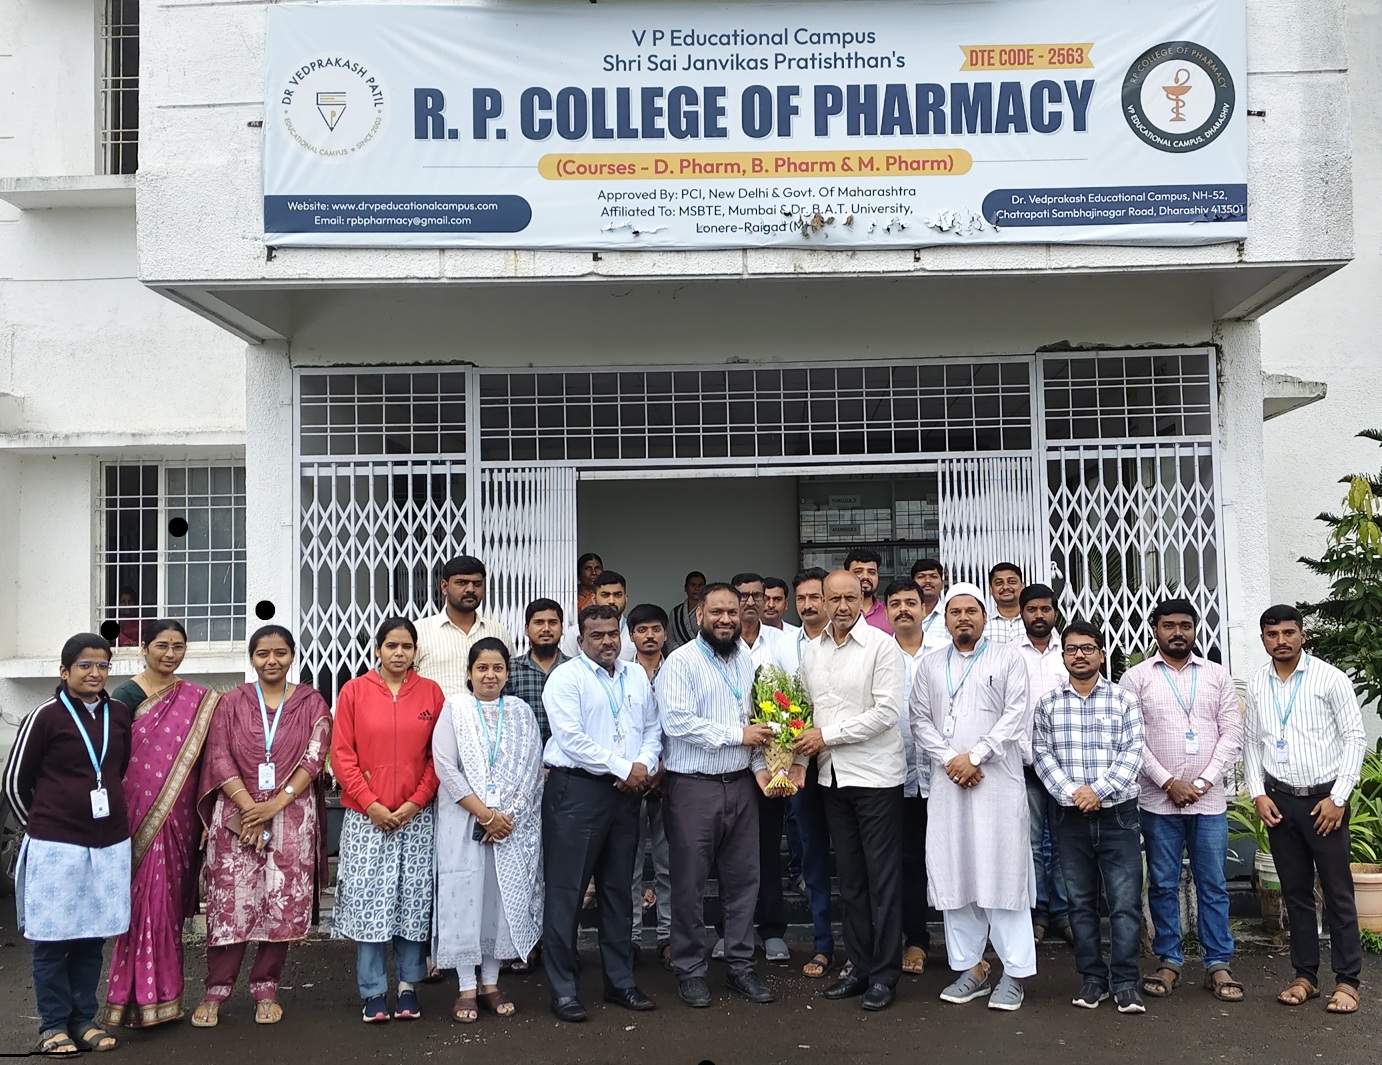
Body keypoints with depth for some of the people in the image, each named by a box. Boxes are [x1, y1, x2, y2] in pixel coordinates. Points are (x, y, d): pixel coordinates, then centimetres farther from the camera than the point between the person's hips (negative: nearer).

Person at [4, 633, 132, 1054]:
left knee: (93, 935, 11)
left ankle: (84, 1019, 22)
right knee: (52, 937, 5)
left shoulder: (119, 713, 4)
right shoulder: (46, 717, -8)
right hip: (56, 845, -4)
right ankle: (53, 1023, 17)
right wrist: (40, 824, 8)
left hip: (110, 842, 4)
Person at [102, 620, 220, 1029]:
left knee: (171, 901, 9)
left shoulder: (197, 699, 7)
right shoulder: (127, 695, -3)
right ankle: (144, 998, 6)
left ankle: (165, 992, 21)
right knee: (146, 899, -4)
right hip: (139, 814, -3)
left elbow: (200, 758, 10)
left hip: (179, 816, 4)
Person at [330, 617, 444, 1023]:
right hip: (366, 818, -1)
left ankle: (408, 986, 17)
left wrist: (415, 803, -6)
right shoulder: (354, 691, 2)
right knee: (368, 900, 0)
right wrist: (371, 804, -8)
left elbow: (438, 757, 4)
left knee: (414, 901, 4)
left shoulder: (431, 693, 4)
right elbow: (342, 755, -1)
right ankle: (373, 991, 12)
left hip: (417, 817, 1)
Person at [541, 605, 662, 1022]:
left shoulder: (637, 676, 14)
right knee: (566, 892, -2)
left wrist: (645, 764, -6)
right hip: (576, 791, -6)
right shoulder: (566, 677, -6)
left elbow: (653, 727, 14)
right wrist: (623, 768, -14)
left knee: (618, 890, 14)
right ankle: (563, 990, 7)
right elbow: (571, 739, -15)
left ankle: (620, 981, 25)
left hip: (625, 793, 6)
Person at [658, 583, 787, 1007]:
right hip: (693, 786, -5)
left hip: (740, 784, 6)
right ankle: (690, 971, 17)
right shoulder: (682, 661, -8)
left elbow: (756, 722, 16)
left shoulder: (748, 662, 11)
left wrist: (760, 766, 0)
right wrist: (736, 735, -15)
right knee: (690, 883, 3)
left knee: (743, 879, 11)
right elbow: (677, 721, -19)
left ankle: (740, 966, 24)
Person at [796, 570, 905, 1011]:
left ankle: (884, 974, 10)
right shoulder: (811, 650, 10)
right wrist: (802, 757, 3)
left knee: (882, 878, 0)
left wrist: (827, 735, -13)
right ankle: (860, 966, 23)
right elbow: (806, 710, 16)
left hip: (876, 775, -6)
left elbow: (886, 712, -15)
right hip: (832, 776, 6)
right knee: (849, 878, 13)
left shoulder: (881, 646, -9)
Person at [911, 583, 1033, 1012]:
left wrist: (974, 756, -11)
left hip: (998, 780, -3)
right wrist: (949, 760, -6)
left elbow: (1015, 715, -3)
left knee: (1003, 872, -4)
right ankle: (970, 968, 12)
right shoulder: (930, 665, 15)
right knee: (954, 875, 4)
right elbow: (920, 720, 9)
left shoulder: (1007, 659, 7)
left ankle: (1014, 973, 2)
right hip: (947, 782, 3)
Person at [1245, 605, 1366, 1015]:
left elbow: (1355, 737, -6)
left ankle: (1347, 981, 11)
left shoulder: (1329, 678, -6)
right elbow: (1251, 742, 11)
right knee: (1295, 892, 11)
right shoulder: (1256, 685, 5)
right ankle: (1305, 976, 20)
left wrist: (1338, 797, -10)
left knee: (1338, 893, 2)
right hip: (1278, 801, 4)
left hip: (1324, 800, -3)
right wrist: (1258, 793, 1)